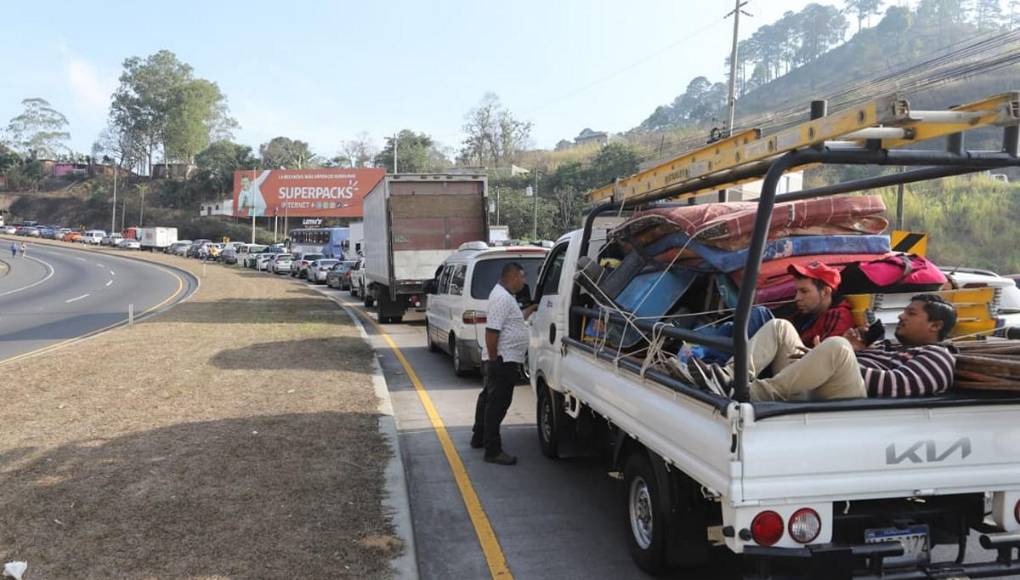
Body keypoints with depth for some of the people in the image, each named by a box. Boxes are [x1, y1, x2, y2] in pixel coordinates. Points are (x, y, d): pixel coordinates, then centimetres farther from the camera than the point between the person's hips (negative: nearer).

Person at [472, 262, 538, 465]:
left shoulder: (504, 295, 15)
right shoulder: (502, 298, -20)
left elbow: (516, 318, 31)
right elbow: (492, 330, -26)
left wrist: (532, 308, 27)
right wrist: (494, 358, -24)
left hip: (501, 360, 12)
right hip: (503, 360, -12)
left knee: (488, 397, 21)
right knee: (498, 403, -7)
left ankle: (479, 437, 36)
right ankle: (493, 451, -4)